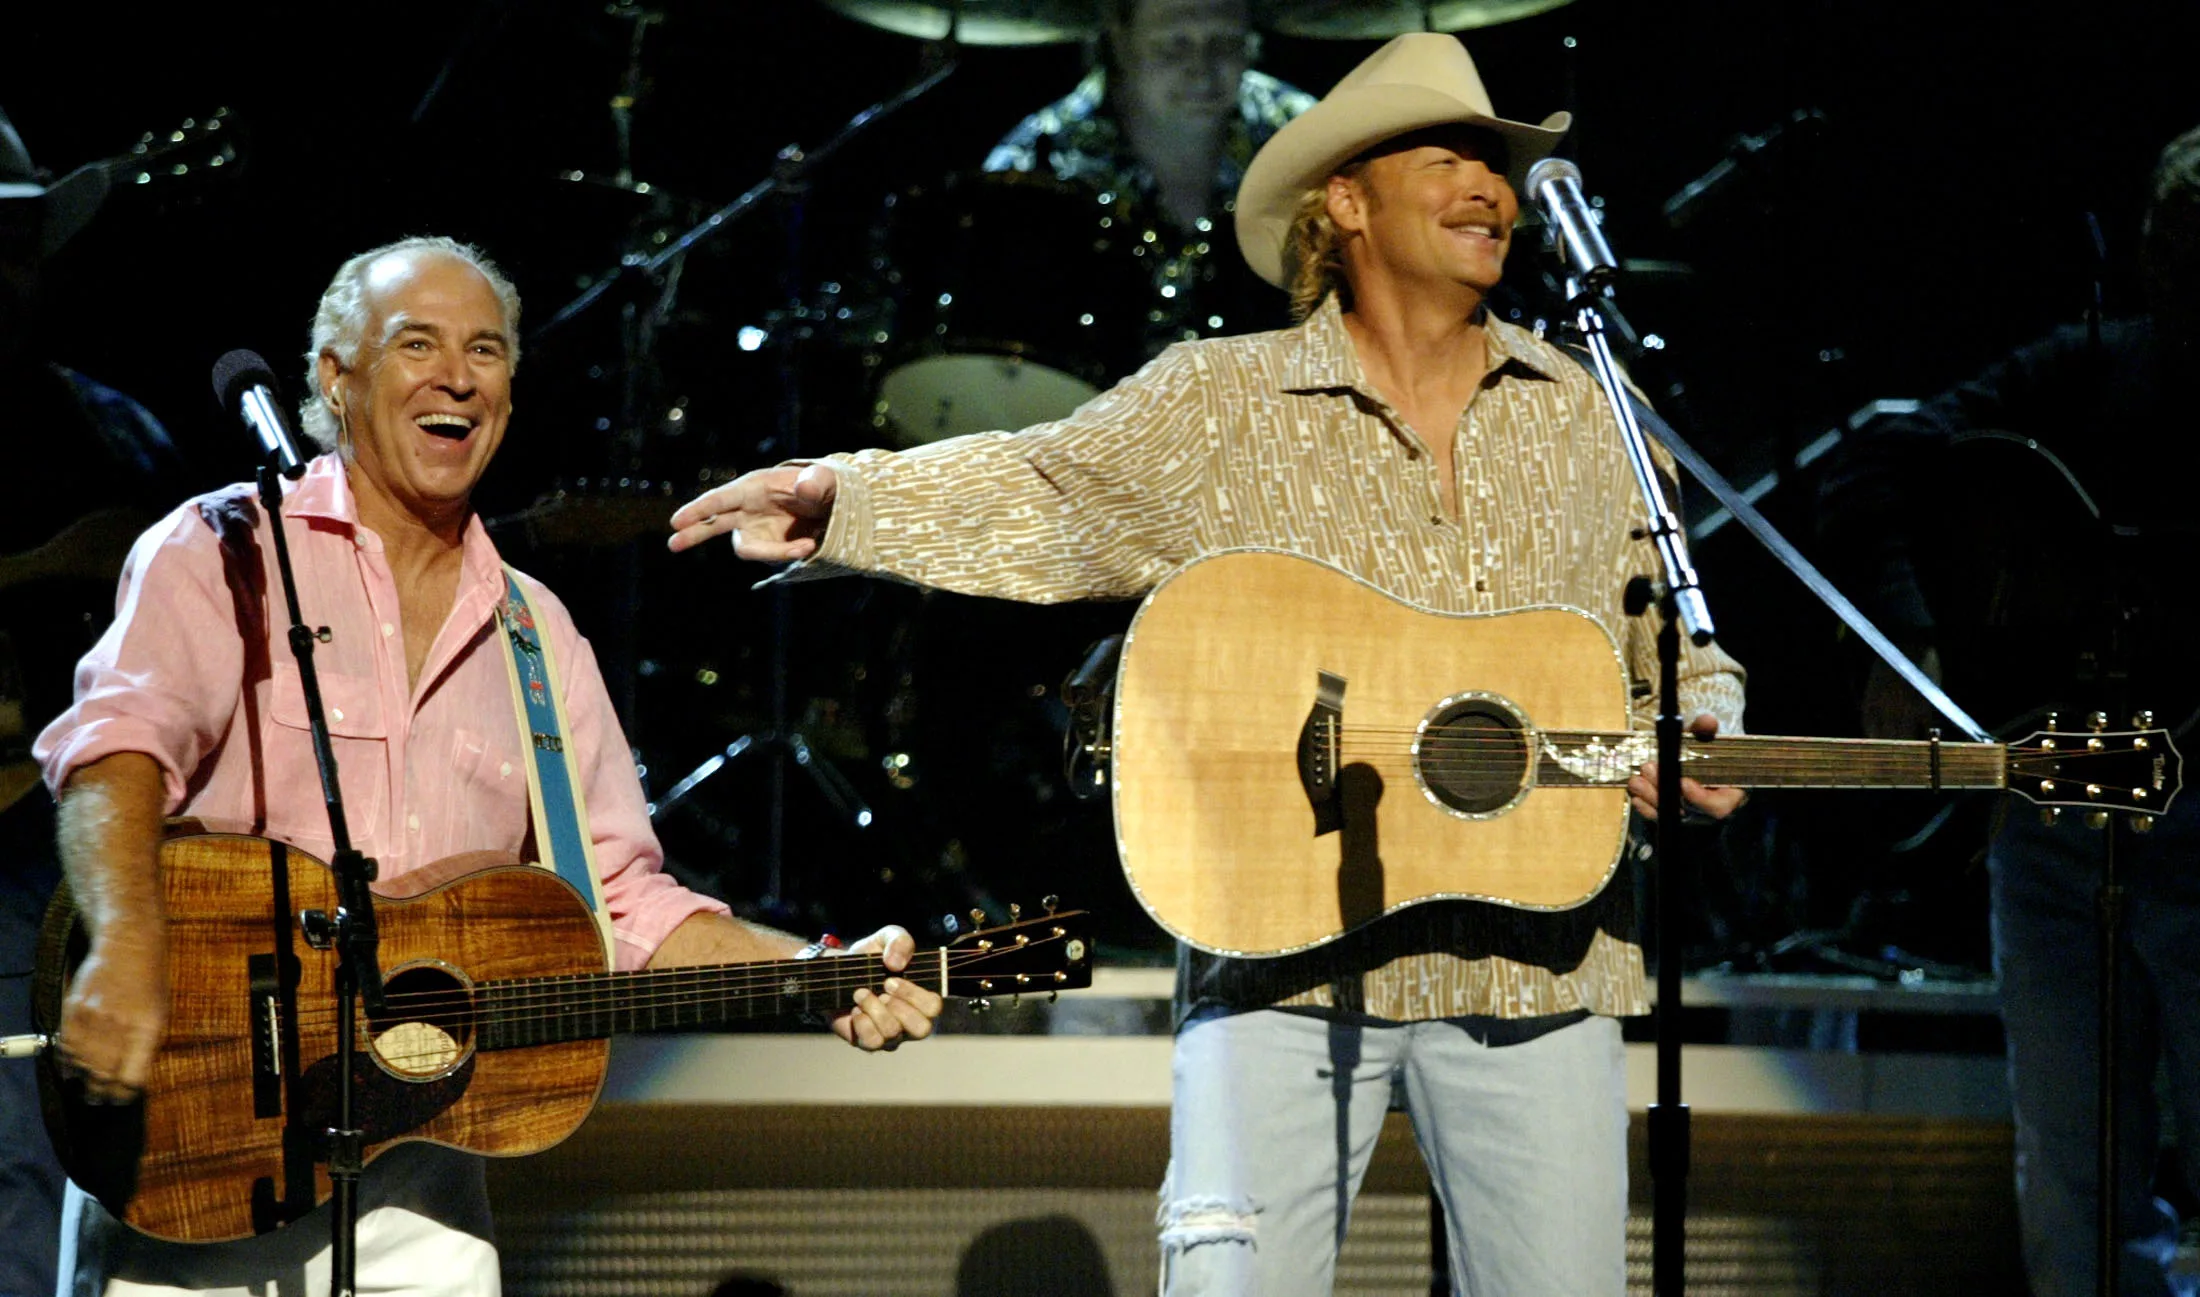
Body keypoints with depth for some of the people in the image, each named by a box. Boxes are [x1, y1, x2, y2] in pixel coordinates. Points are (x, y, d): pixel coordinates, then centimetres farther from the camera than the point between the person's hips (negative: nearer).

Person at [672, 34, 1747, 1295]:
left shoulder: (1587, 418, 15)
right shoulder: (1219, 407, 6)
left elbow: (1677, 651, 21)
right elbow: (1046, 493, -4)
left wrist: (1701, 740, -1)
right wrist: (843, 499, -19)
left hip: (1534, 965, 3)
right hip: (1288, 957, -3)